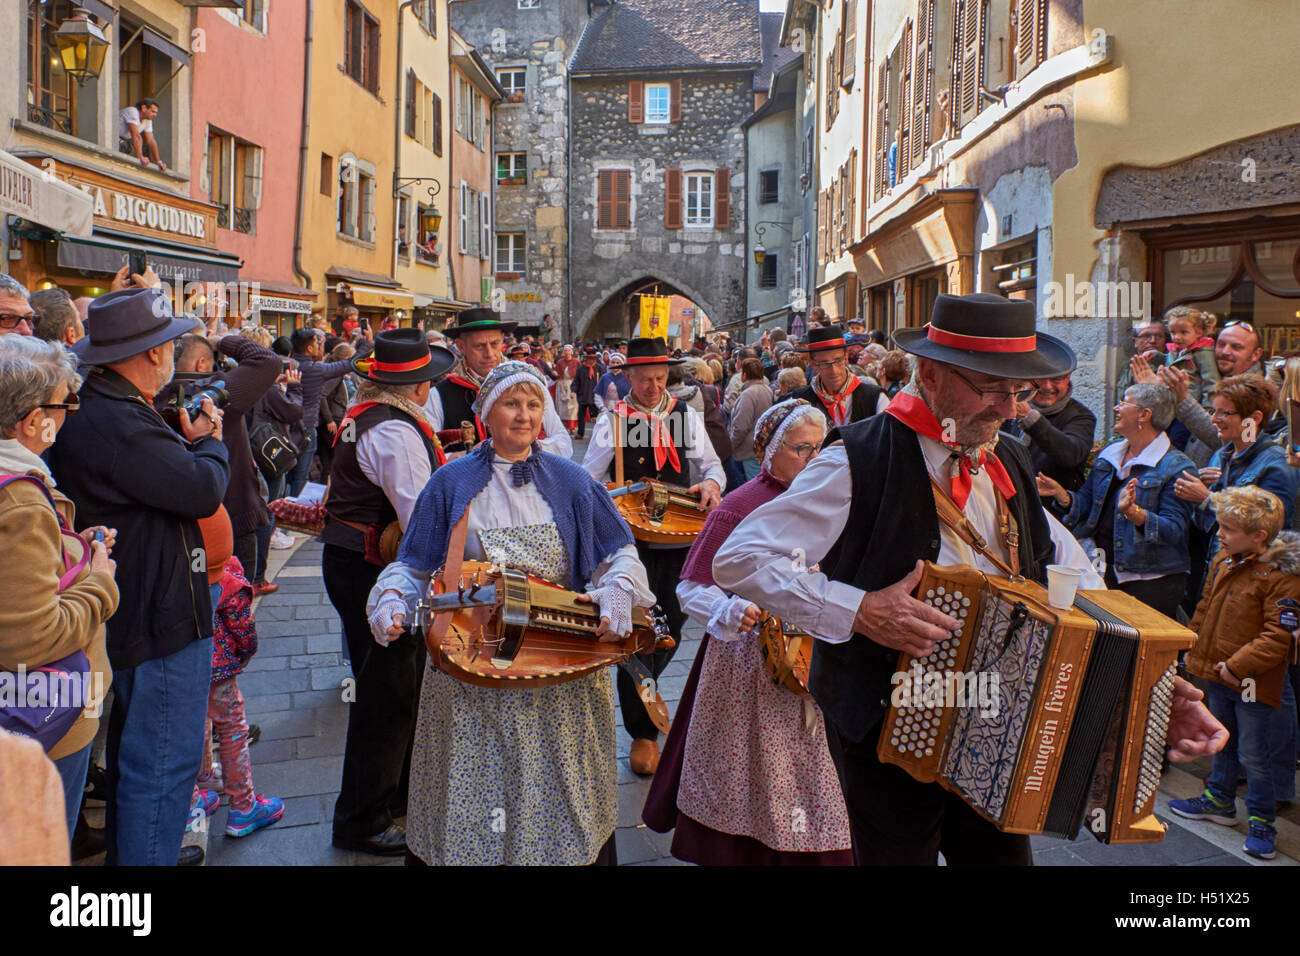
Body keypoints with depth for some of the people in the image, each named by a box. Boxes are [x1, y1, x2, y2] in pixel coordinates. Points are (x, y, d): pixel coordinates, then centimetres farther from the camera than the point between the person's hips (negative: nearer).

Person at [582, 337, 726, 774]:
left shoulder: (686, 416, 10)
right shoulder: (612, 420, 2)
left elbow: (712, 465, 8)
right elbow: (588, 477, -3)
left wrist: (710, 482, -15)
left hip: (680, 537, 3)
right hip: (630, 539, -3)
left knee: (671, 626, 12)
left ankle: (641, 692, 42)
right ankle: (643, 733, 10)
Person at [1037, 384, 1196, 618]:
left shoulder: (1178, 468, -10)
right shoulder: (1110, 452, 11)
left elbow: (1174, 530, -19)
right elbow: (1087, 503, 14)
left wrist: (1134, 513, -35)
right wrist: (1062, 495, -6)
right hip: (1104, 571, 6)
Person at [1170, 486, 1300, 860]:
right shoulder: (1224, 561, 2)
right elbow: (1205, 608, 16)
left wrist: (1237, 665, -22)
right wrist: (1195, 649, 15)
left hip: (1254, 684, -7)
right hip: (1219, 675, 7)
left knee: (1253, 757, 4)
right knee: (1223, 744, 23)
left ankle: (1261, 821, 21)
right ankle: (1219, 801, 39)